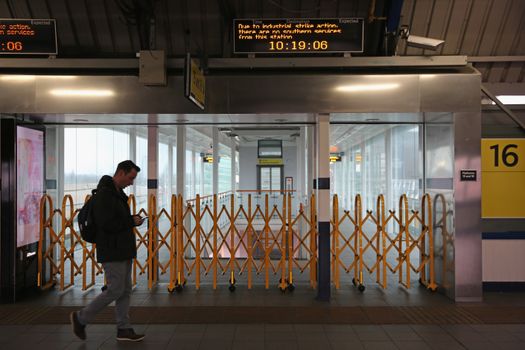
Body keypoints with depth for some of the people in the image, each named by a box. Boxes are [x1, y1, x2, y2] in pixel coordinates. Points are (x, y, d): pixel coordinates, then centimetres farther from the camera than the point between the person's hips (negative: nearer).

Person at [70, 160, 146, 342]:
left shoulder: (118, 193, 15)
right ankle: (80, 318, 11)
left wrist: (132, 220, 6)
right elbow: (106, 223, -25)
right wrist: (131, 221, -15)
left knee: (125, 290, 11)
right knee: (115, 290, -5)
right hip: (112, 252, -10)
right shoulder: (104, 193, -17)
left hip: (123, 250, 10)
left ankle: (123, 329, 18)